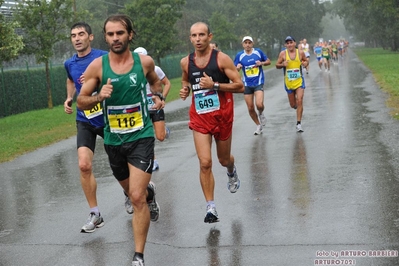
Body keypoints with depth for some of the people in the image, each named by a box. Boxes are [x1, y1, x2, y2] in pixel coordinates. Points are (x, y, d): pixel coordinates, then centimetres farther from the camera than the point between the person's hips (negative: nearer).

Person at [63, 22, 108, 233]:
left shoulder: (103, 57, -12)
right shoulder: (69, 64, 4)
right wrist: (69, 98, 9)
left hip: (109, 118, -3)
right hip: (85, 121, 3)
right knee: (84, 165, -13)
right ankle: (95, 214, -1)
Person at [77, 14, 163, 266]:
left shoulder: (145, 61, -6)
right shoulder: (97, 66, -9)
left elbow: (155, 81, 18)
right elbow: (81, 101, -3)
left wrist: (159, 96, -1)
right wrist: (99, 96, -22)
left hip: (141, 137, -2)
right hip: (113, 140, 2)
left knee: (137, 197, -13)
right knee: (132, 190, 22)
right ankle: (149, 190, 60)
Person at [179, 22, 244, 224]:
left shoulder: (221, 59, -11)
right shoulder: (186, 62, 0)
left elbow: (240, 86, -13)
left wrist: (214, 85, -23)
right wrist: (185, 89, 0)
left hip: (222, 115, -1)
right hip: (199, 117, 1)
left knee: (224, 159, 16)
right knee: (205, 163, -11)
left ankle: (231, 171, 55)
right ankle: (210, 207, -1)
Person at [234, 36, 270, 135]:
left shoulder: (258, 52, -2)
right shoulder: (239, 55, 0)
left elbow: (268, 61, 10)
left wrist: (261, 63, -11)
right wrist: (238, 68, -17)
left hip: (258, 83, -2)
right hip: (247, 85, 2)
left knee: (259, 104, -21)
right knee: (250, 108, 4)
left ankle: (261, 114, 15)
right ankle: (258, 125, 26)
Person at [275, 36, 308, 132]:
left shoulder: (300, 53, -3)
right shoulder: (283, 54, -4)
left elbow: (306, 61, 13)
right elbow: (277, 65, 3)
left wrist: (305, 63, -11)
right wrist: (282, 64, -19)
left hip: (299, 81, -1)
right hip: (288, 82, 1)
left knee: (299, 101, -15)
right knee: (293, 105, 8)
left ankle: (298, 124, -10)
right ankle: (299, 109, 46)